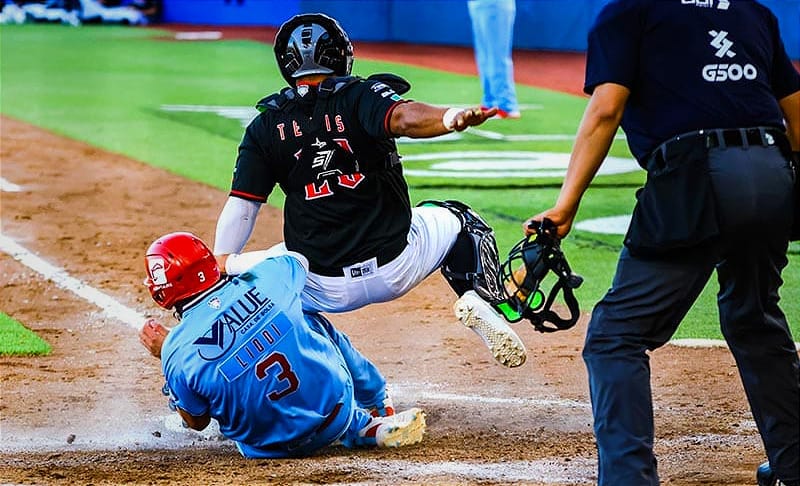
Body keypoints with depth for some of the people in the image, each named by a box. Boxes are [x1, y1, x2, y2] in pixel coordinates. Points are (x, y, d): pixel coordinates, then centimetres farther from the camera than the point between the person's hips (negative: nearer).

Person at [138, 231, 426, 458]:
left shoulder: (176, 351, -17)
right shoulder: (264, 282, -12)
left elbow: (197, 422, 2)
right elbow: (297, 258, 16)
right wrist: (230, 261, 27)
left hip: (278, 446, -2)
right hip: (337, 408, 2)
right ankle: (379, 412, 40)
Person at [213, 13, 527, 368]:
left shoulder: (265, 127, 2)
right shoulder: (362, 97, -4)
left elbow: (240, 210, -4)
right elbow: (402, 117, -27)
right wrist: (452, 118, -45)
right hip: (395, 266, -1)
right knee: (458, 221, 26)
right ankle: (482, 299, 0)